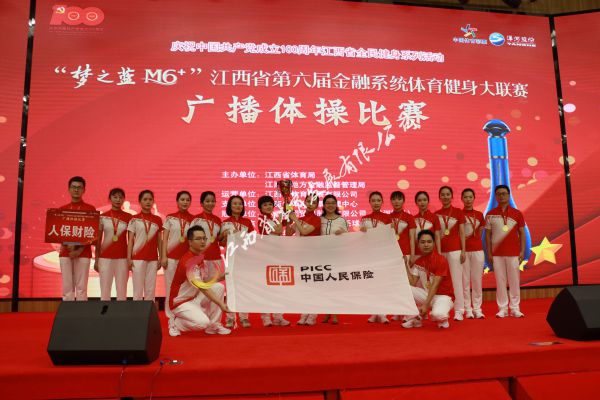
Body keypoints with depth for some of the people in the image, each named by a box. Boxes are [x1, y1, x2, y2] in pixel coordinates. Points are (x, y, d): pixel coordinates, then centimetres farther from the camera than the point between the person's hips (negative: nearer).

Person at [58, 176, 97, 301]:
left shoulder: (90, 209, 4)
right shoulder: (62, 209, 12)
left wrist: (80, 249, -12)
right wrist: (67, 245, -11)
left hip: (83, 253, -2)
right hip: (65, 252, 2)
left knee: (81, 287, -3)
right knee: (67, 287, 2)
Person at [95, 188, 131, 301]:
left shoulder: (128, 217, 4)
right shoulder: (102, 217, 4)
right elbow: (98, 240, 7)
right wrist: (96, 260, 5)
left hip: (122, 258, 0)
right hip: (105, 257, 0)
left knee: (122, 290, 0)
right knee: (105, 290, 0)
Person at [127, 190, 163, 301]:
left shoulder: (158, 220, 8)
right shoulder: (134, 219, 1)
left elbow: (159, 240, 10)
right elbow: (130, 240, 1)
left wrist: (161, 258, 5)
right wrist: (129, 258, -6)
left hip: (153, 258, 2)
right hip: (138, 258, -2)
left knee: (151, 289, 5)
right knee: (138, 289, 0)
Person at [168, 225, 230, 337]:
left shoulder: (200, 257, 4)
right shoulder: (187, 261, -25)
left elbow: (205, 282, 8)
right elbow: (202, 288, -31)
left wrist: (222, 276, -8)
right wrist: (221, 304, -36)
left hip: (195, 298, 9)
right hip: (181, 302, -8)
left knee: (219, 287, -9)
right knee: (203, 322, -28)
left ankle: (213, 325, -1)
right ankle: (175, 322, 2)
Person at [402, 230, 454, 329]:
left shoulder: (441, 260, -17)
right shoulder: (418, 262, 3)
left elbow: (435, 286, -23)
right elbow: (413, 284, -2)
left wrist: (426, 305, -30)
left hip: (442, 296, -6)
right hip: (427, 294, 6)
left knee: (437, 314, -37)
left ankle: (442, 317, 1)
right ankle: (416, 317, -1)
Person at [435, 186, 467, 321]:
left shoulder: (458, 212, 4)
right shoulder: (436, 214, 10)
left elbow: (462, 232, 2)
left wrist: (463, 250, -5)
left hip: (454, 249, -2)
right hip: (440, 250, 3)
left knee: (456, 279, -4)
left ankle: (459, 310, 0)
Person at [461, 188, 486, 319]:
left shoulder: (479, 215, 10)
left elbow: (479, 234, 13)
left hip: (477, 250, 2)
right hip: (463, 250, -2)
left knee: (477, 279, 3)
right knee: (465, 280, -1)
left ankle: (477, 308, 10)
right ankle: (468, 309, 5)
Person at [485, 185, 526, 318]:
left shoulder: (517, 213, 6)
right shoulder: (490, 214, 5)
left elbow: (522, 233, 7)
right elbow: (488, 235, 5)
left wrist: (522, 251, 0)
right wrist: (489, 253, 0)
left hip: (513, 253, 0)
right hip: (497, 253, 0)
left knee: (514, 281, 2)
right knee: (500, 281, 2)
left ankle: (515, 308, 11)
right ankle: (502, 308, 8)